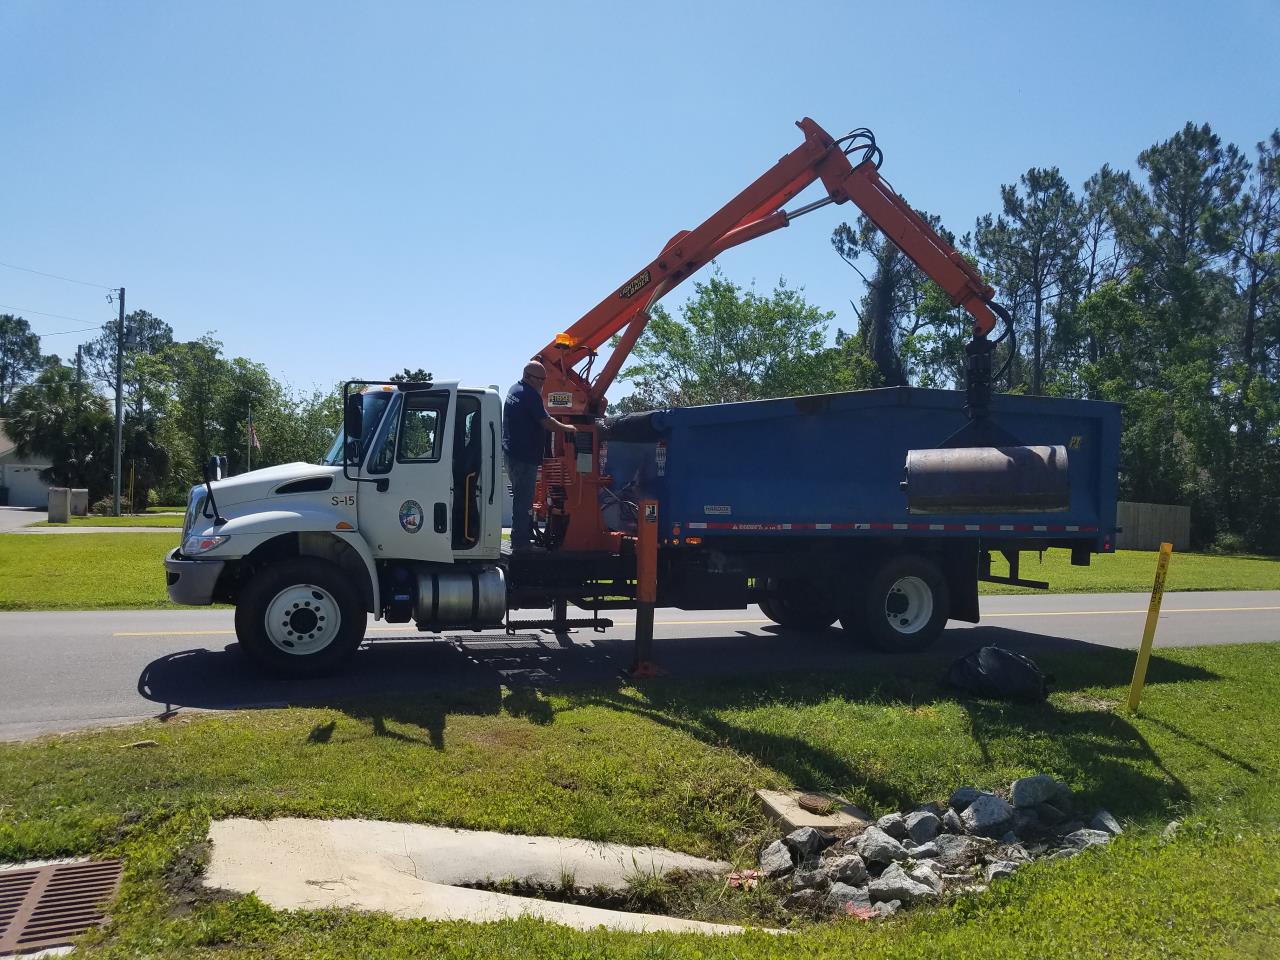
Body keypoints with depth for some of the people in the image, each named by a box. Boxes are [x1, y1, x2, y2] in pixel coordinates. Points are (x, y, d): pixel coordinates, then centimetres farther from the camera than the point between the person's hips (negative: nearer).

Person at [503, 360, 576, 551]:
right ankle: (520, 541, -2)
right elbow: (546, 422, -17)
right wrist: (567, 428, -2)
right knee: (523, 500, -5)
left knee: (521, 497, 19)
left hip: (511, 452, 10)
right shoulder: (530, 395, -16)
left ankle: (520, 537, 27)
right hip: (525, 456, -10)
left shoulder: (514, 390, 15)